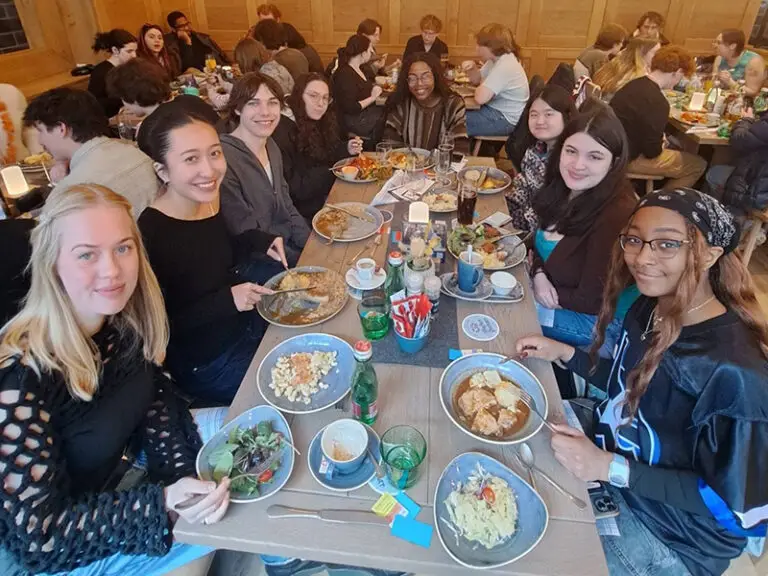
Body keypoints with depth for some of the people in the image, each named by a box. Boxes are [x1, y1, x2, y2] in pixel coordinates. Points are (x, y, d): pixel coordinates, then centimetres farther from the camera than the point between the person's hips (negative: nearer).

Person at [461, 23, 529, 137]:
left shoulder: (504, 66, -25)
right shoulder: (496, 58, 6)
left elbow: (480, 98, -31)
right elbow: (476, 80, 17)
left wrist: (480, 87, -9)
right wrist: (472, 68, -4)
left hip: (506, 119, -10)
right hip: (496, 109, 10)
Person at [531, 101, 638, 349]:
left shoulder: (618, 215, -31)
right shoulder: (565, 189, -7)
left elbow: (592, 302, -27)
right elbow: (542, 242, 5)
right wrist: (539, 275, -14)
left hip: (600, 325, -7)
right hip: (559, 301, 7)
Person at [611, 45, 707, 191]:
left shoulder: (636, 83, 4)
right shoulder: (658, 102, -24)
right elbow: (652, 151, -20)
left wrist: (659, 138, 9)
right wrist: (662, 145, 1)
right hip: (627, 158, -9)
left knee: (676, 146, 28)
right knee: (698, 165, 1)